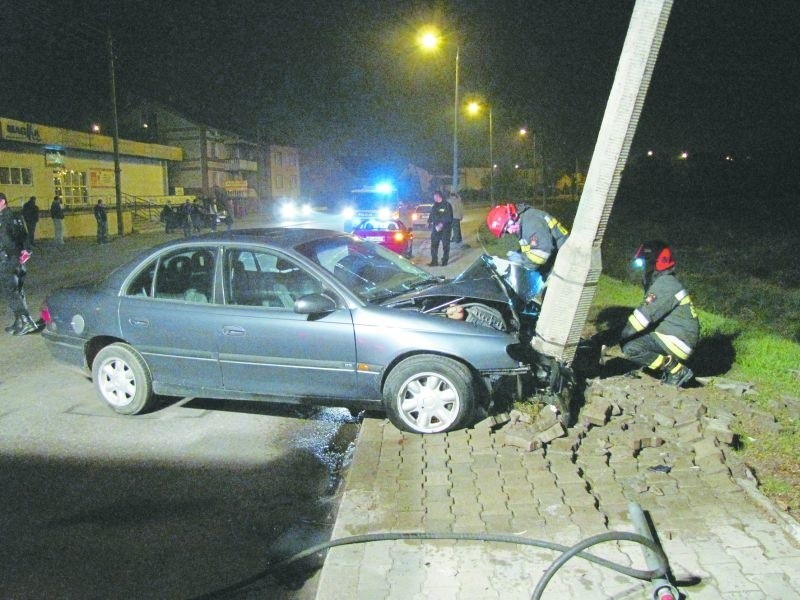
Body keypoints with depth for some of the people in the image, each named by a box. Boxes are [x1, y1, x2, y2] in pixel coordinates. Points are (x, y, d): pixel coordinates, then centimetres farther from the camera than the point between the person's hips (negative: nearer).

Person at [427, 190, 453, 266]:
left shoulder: (446, 205, -9)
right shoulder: (434, 206, 13)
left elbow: (449, 217, -17)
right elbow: (431, 215, 21)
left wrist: (442, 224, -26)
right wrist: (429, 222, 6)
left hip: (445, 229, -6)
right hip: (435, 228, 6)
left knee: (445, 245, 1)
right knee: (434, 245, 4)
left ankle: (445, 261, 10)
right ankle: (434, 261, 9)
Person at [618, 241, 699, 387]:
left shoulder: (665, 284, -18)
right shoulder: (660, 282, 15)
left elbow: (645, 314, -24)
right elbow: (646, 311, 17)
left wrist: (623, 335, -14)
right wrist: (623, 334, 9)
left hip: (677, 340, -10)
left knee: (630, 348, -22)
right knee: (629, 340, 12)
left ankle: (678, 370, -11)